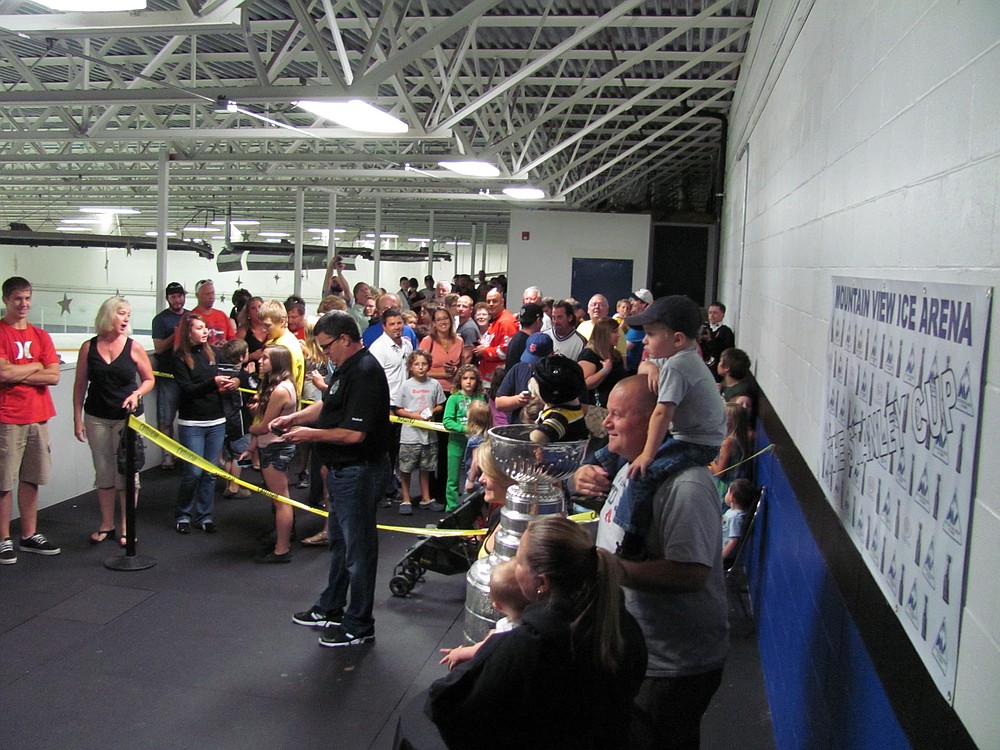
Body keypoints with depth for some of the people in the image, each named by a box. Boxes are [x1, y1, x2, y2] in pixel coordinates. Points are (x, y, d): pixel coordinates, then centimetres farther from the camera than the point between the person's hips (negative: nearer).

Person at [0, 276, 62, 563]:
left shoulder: (41, 336, 12)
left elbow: (54, 376, 2)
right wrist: (35, 367, -3)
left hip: (38, 417, 5)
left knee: (31, 480, 11)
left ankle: (29, 536, 20)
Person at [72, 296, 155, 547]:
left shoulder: (133, 348, -3)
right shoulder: (89, 348, -1)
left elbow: (149, 379, 5)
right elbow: (80, 385, 3)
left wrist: (137, 394, -14)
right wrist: (77, 418, 1)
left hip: (128, 417, -1)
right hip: (97, 419, 1)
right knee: (103, 472, 10)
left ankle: (126, 527, 12)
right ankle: (106, 525, 22)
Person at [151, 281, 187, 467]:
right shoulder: (161, 319, -1)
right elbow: (159, 348, -8)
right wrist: (176, 335, -19)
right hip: (168, 375, -4)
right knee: (166, 419, -3)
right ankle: (167, 456, 4)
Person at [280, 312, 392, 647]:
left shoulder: (365, 372, -23)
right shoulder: (347, 367, 9)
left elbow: (354, 433, -28)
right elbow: (328, 405, 23)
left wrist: (311, 434, -16)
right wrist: (294, 418, 7)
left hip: (360, 472, -11)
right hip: (342, 470, 11)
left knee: (358, 548, 2)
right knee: (339, 542, 23)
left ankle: (359, 626, 16)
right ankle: (330, 609, 40)